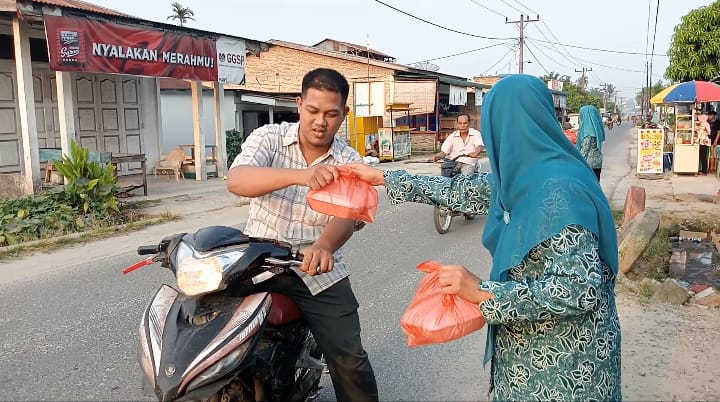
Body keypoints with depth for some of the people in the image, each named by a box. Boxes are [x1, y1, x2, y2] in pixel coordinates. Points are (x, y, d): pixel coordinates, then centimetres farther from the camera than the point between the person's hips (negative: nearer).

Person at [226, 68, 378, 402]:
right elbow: (236, 181, -23)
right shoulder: (268, 138, -3)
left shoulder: (349, 162, -1)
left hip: (317, 272, 1)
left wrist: (324, 245, -43)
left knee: (349, 359, -3)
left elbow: (348, 214, -19)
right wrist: (299, 175, -40)